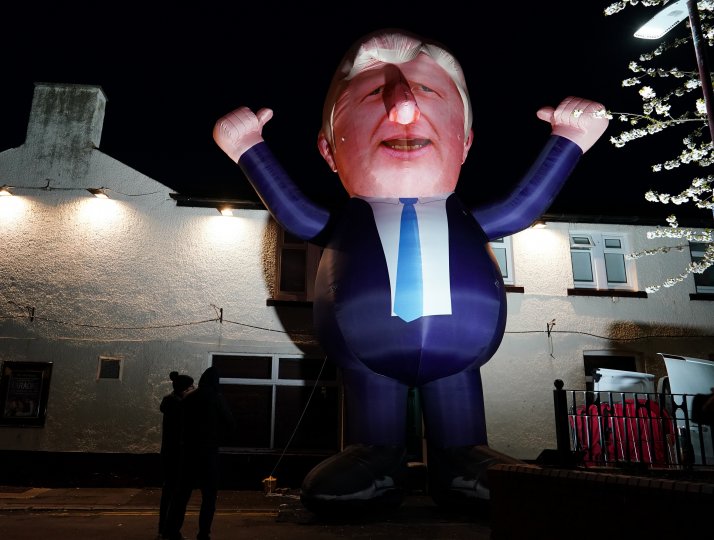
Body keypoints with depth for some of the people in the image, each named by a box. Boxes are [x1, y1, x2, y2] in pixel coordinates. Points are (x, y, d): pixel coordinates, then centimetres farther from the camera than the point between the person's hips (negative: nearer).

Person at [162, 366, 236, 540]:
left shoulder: (189, 398, 5)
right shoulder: (216, 398, -6)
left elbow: (181, 423, 12)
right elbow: (230, 424, -3)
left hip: (188, 450, 5)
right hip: (208, 451, -4)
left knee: (182, 491, 13)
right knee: (209, 494, 4)